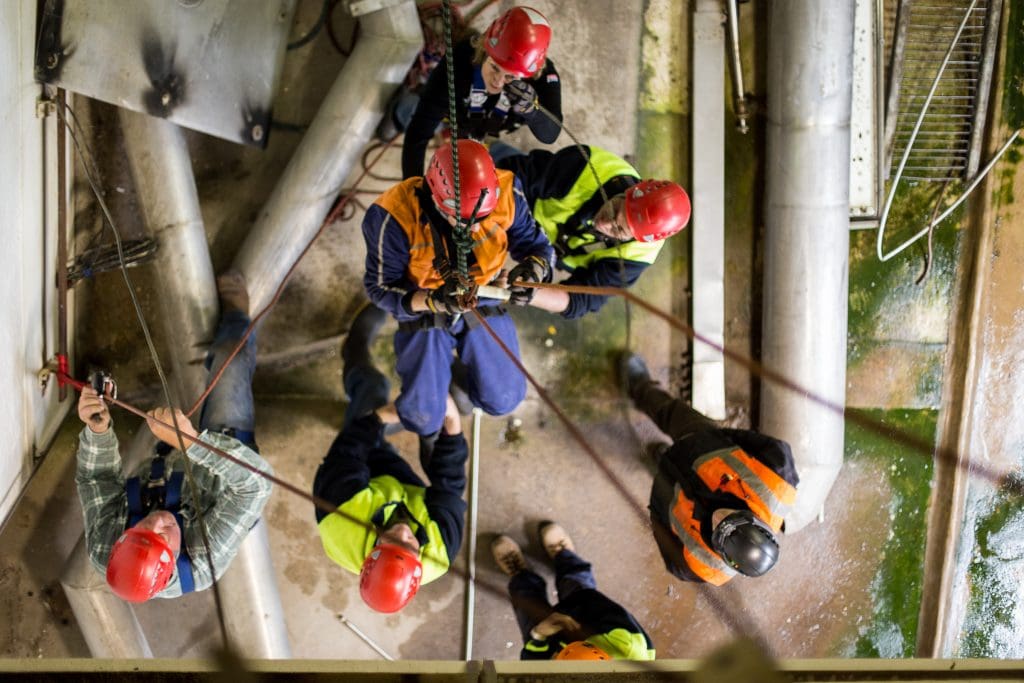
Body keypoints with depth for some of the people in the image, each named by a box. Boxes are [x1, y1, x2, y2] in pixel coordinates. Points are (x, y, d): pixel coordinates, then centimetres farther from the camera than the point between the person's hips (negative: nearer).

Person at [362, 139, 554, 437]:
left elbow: (536, 245, -11)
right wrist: (434, 301, -42)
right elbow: (381, 288, -23)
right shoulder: (395, 217, -34)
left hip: (483, 301, 2)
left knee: (503, 401, 4)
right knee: (424, 420, -2)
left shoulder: (505, 194, -27)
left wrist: (533, 269, -36)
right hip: (423, 308, -2)